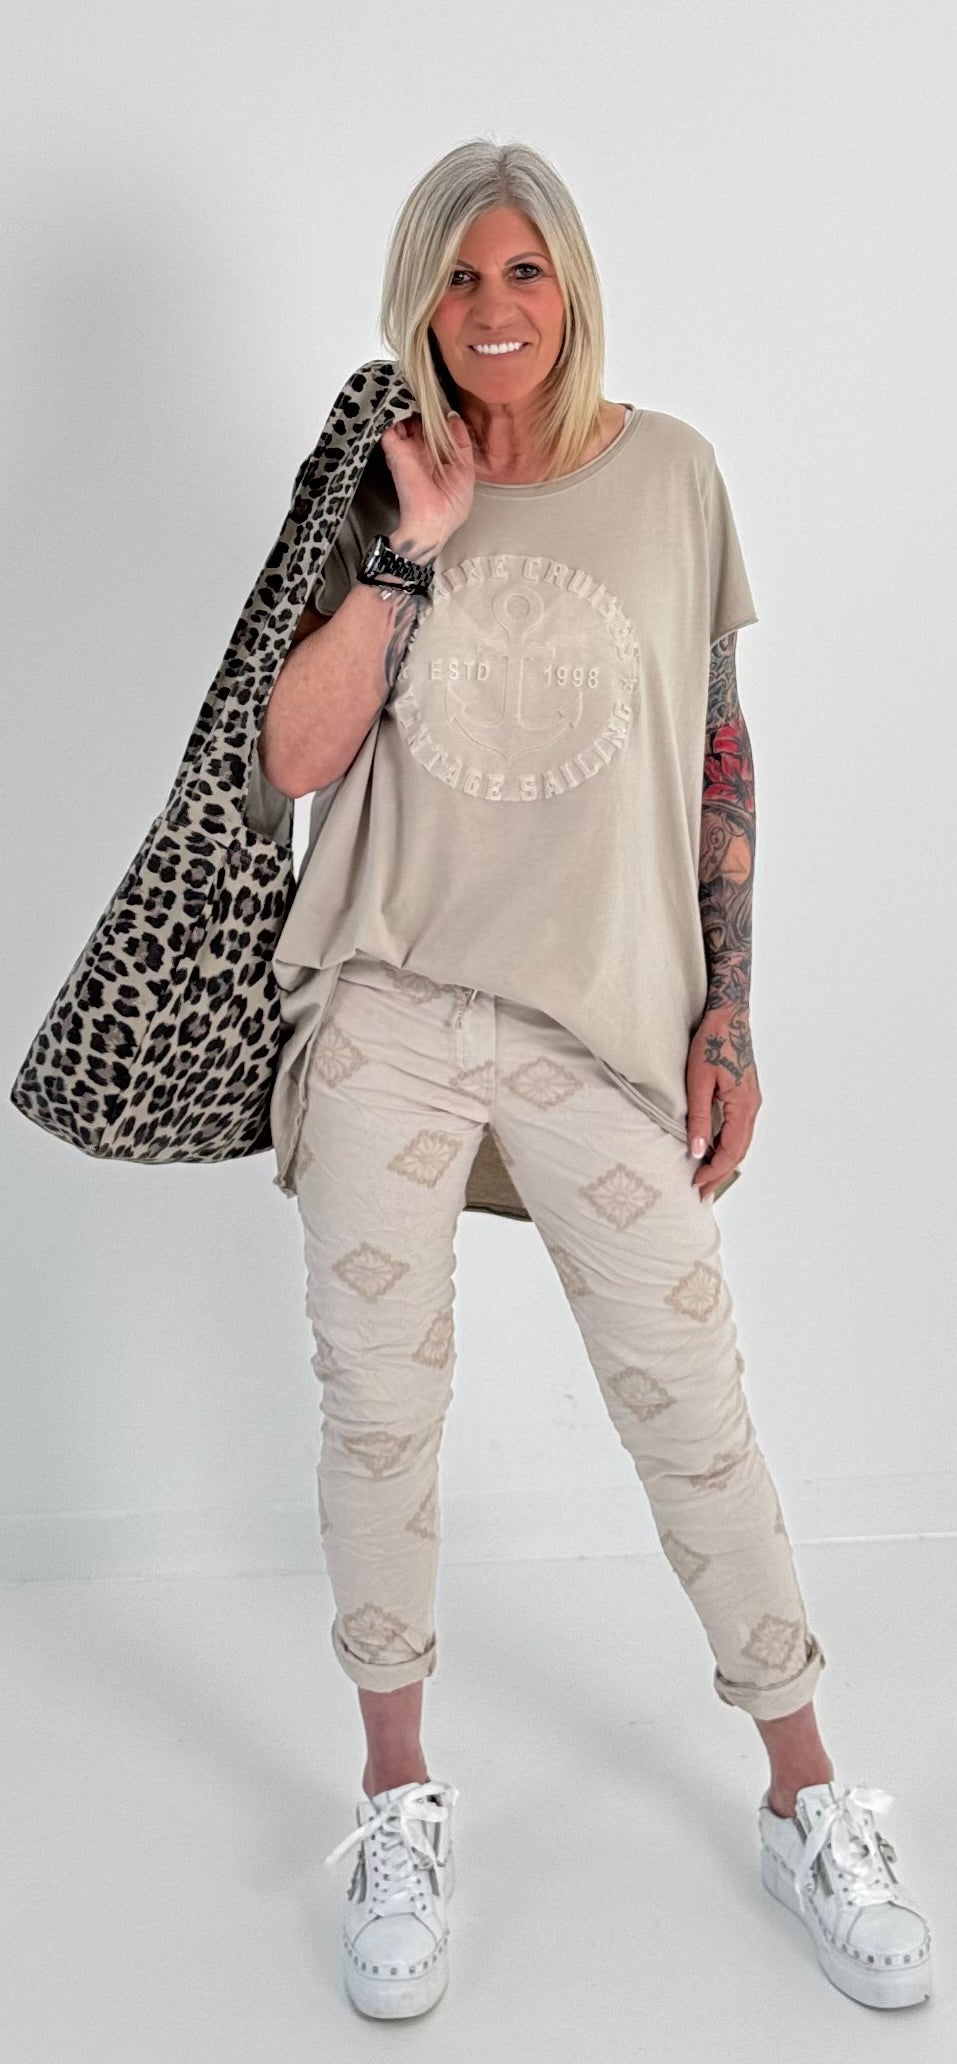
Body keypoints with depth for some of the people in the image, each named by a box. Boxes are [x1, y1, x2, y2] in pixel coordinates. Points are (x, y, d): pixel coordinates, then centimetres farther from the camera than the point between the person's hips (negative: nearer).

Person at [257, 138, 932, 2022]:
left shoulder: (668, 473, 6)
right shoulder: (379, 495, 7)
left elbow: (718, 759, 7)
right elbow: (297, 756, -5)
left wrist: (728, 1018, 3)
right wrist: (415, 543, -10)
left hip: (602, 1022, -1)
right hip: (388, 1011, 1)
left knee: (691, 1405, 3)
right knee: (377, 1406, 7)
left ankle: (808, 1801, 24)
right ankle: (402, 1799, 28)